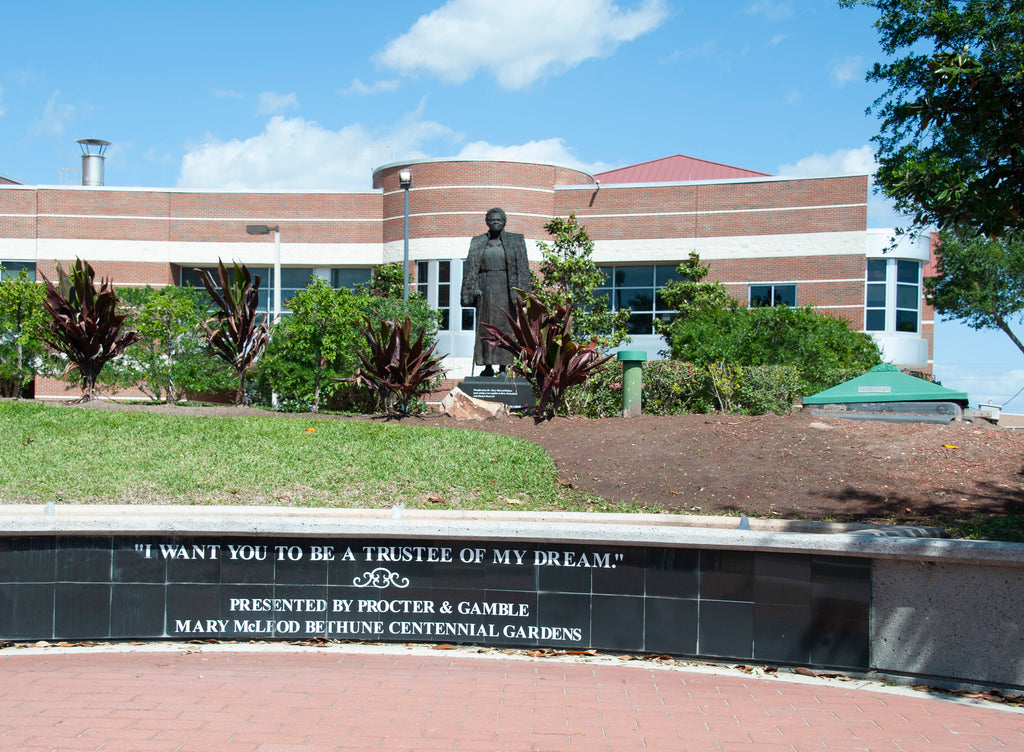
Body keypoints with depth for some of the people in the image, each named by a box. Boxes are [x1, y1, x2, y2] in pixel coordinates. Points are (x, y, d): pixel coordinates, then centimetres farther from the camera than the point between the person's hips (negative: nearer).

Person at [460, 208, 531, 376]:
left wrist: (521, 293, -7)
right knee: (485, 327, 1)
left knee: (504, 327, -3)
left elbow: (522, 269, 2)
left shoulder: (516, 241, 6)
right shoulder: (477, 242, 11)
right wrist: (469, 293, 0)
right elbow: (470, 268, 9)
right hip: (485, 289, 2)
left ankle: (503, 368, 0)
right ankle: (488, 366, 6)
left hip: (505, 289, -2)